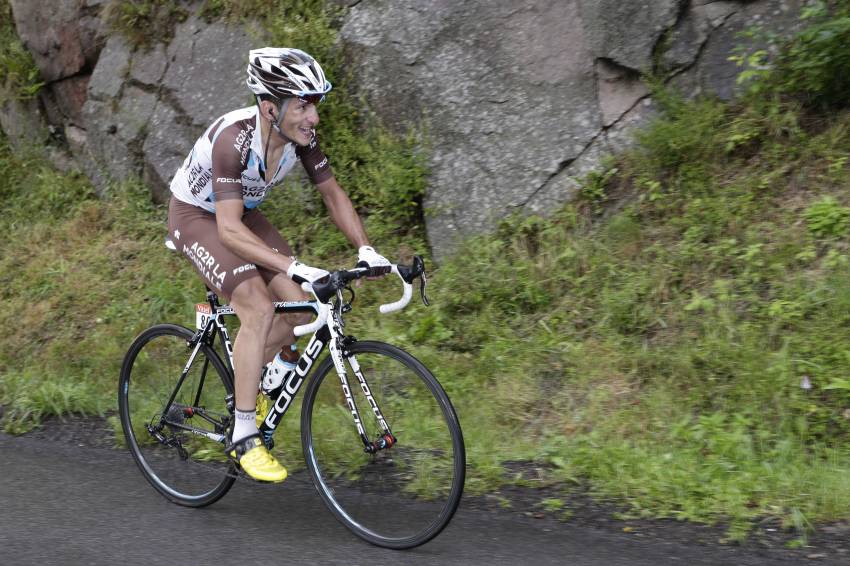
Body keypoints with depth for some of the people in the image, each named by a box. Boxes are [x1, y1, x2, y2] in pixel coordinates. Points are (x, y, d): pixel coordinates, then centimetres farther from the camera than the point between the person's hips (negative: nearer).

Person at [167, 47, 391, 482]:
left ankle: (257, 368, 20)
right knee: (259, 309, -25)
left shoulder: (302, 135, -17)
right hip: (196, 217, -6)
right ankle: (244, 437, -16)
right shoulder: (233, 137, -36)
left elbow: (333, 194, -4)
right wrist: (292, 266, -50)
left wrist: (365, 249, -17)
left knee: (302, 308, -10)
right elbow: (229, 230, -40)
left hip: (243, 214, 6)